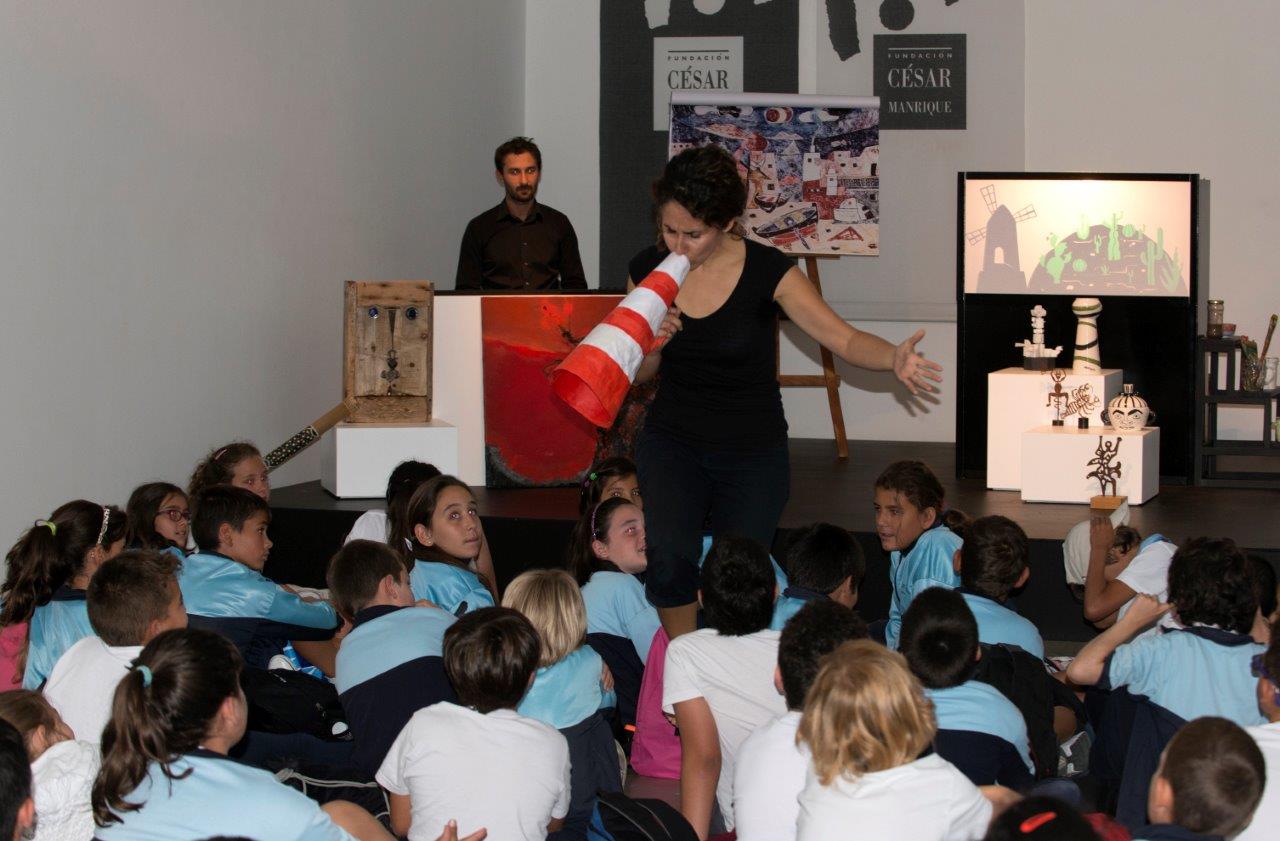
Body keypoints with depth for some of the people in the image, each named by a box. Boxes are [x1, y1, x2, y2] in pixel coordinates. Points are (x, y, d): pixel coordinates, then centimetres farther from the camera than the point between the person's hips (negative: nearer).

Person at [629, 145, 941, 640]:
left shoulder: (766, 270, -15)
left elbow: (843, 339, -19)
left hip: (752, 451, -1)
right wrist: (653, 344, -18)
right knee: (669, 560, -24)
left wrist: (893, 359, -40)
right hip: (672, 441, 1)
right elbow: (638, 374, 6)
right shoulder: (648, 270, -6)